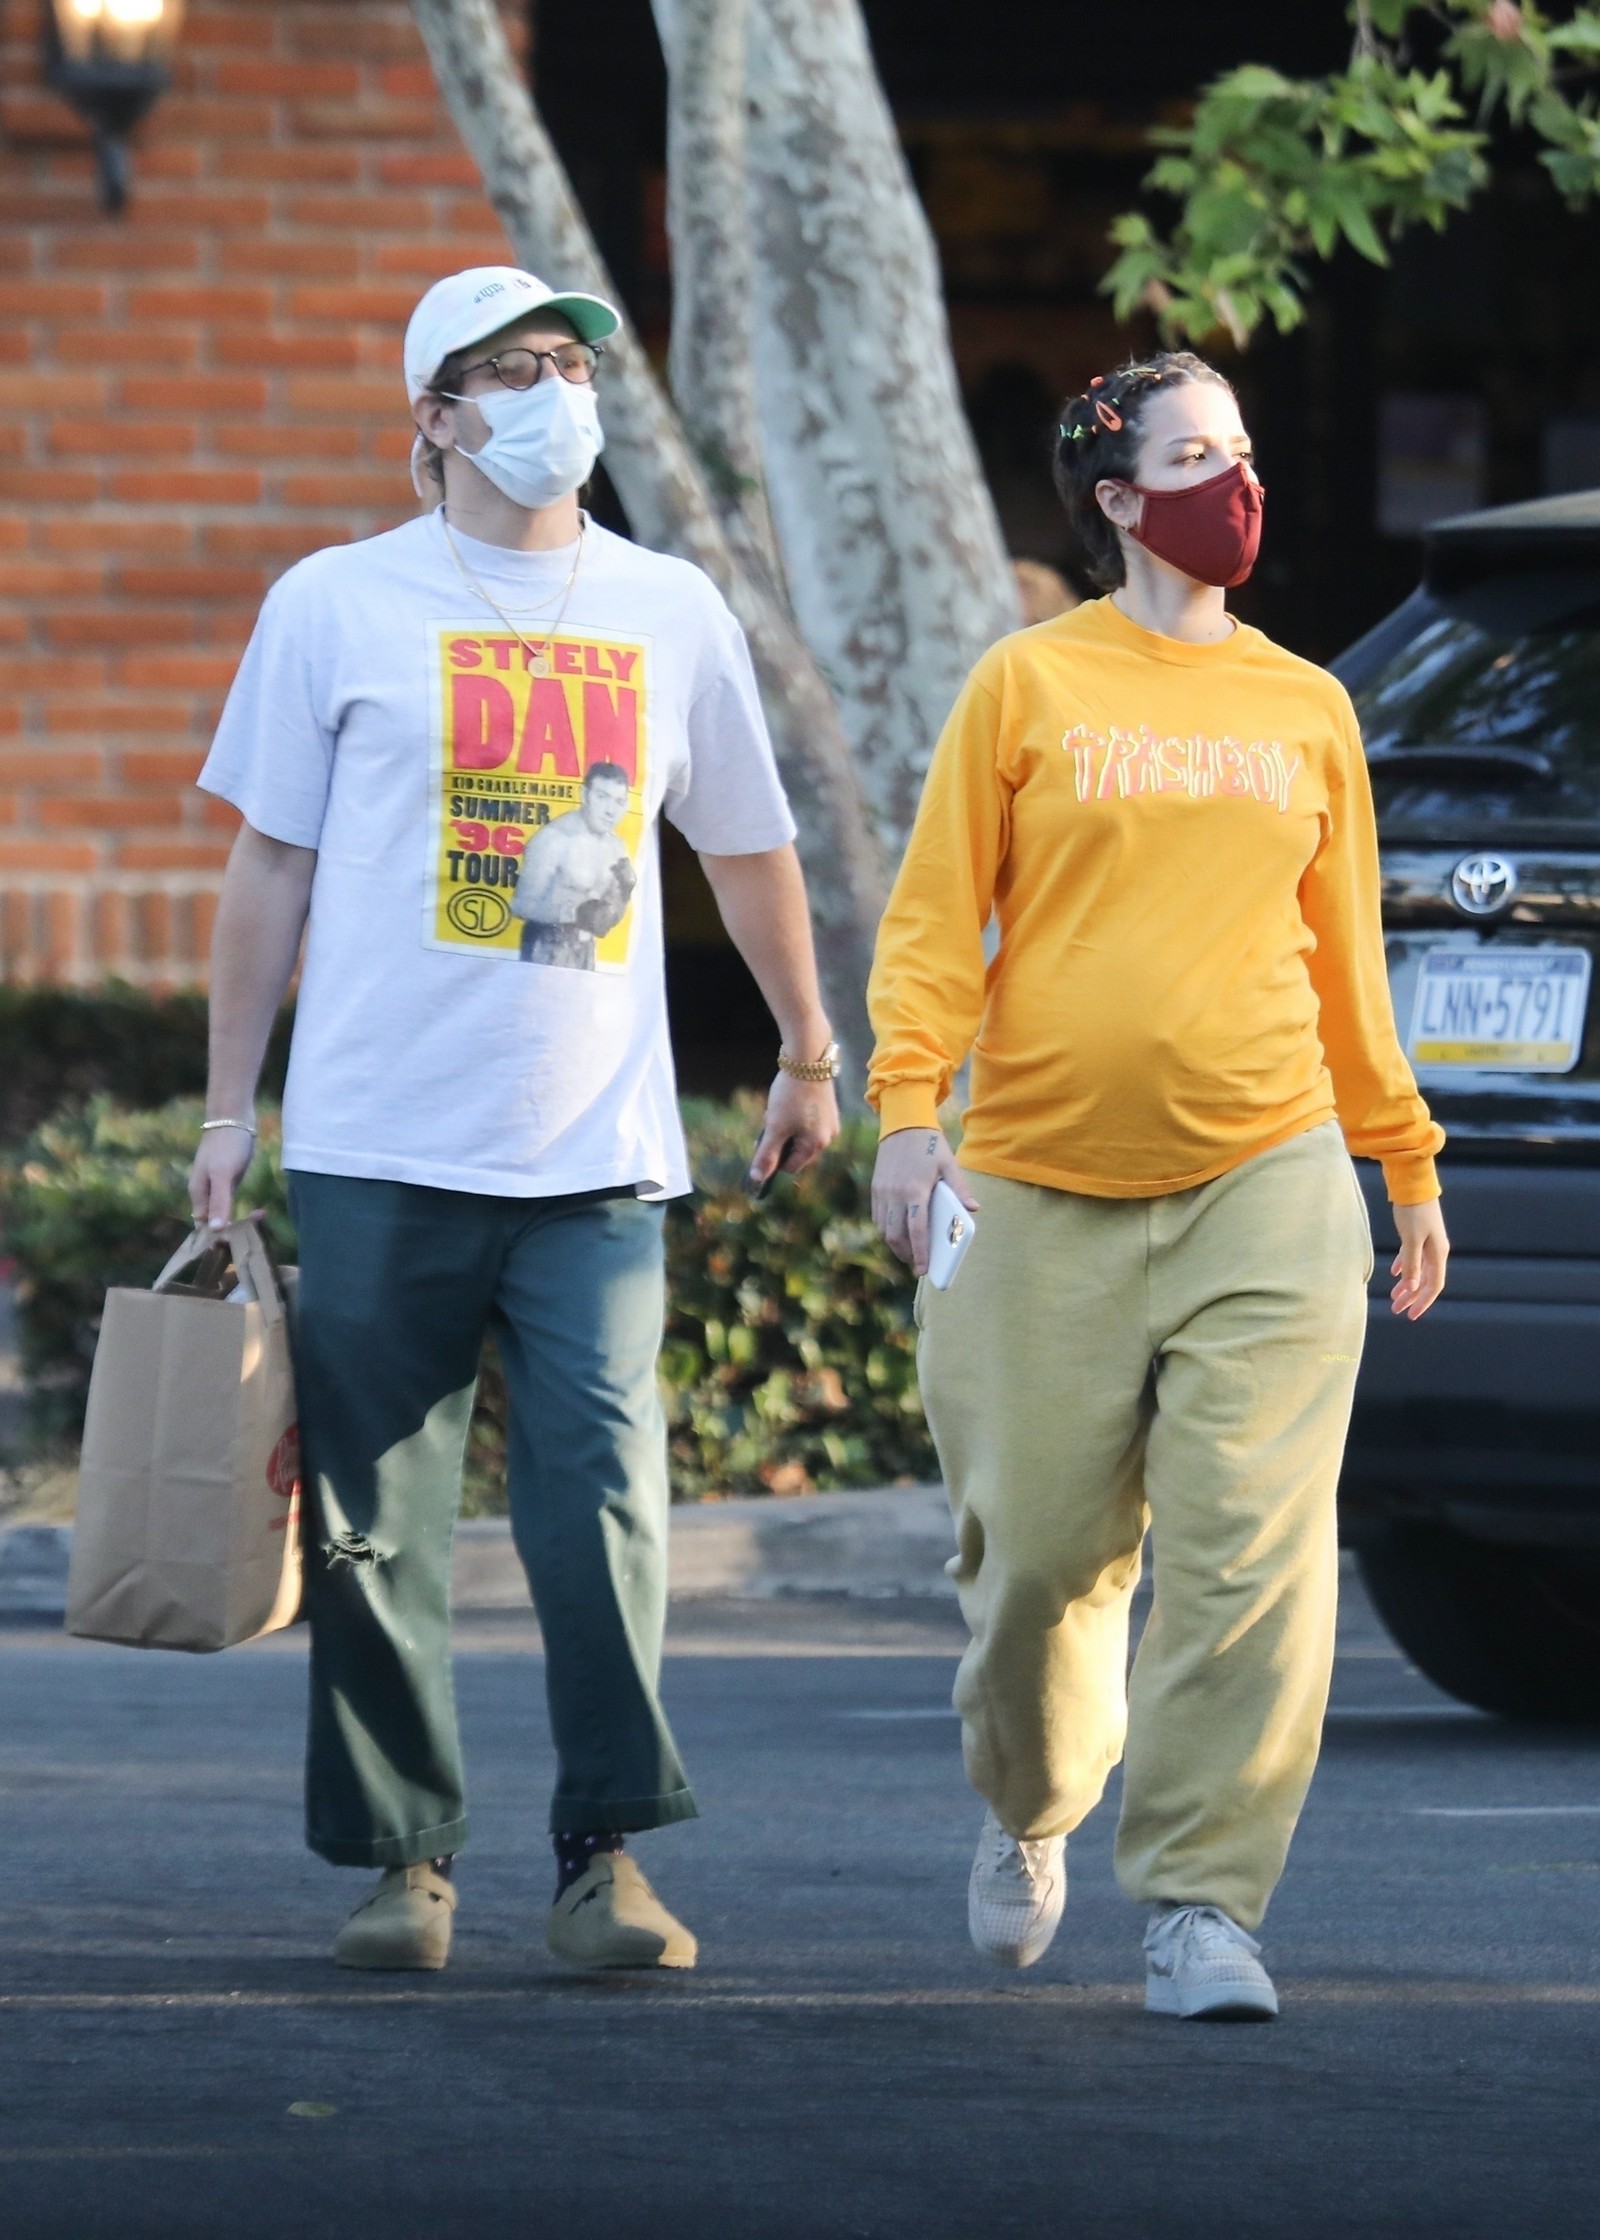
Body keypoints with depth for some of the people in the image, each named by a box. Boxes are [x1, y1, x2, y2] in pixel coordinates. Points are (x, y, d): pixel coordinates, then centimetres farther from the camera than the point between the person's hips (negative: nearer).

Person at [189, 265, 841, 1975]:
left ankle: (605, 1859, -7)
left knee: (605, 1497, -10)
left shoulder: (669, 612, 11)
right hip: (381, 1144, -1)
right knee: (377, 1525, 1)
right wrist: (230, 1104, 5)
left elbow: (747, 852, 23)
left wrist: (809, 1052, 28)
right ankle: (401, 1860, 10)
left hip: (599, 1146, 1)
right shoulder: (339, 604, 5)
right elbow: (271, 865, 8)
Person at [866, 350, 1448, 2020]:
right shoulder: (1028, 687, 3)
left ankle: (1199, 1901, -8)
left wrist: (1406, 1158, 21)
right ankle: (1028, 1811, 35)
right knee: (1041, 1551, 6)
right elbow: (934, 915, 1)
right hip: (1046, 1194, -1)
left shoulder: (1305, 710, 12)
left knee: (1249, 1559, -11)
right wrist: (908, 1103, -12)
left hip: (1263, 1190, 1)